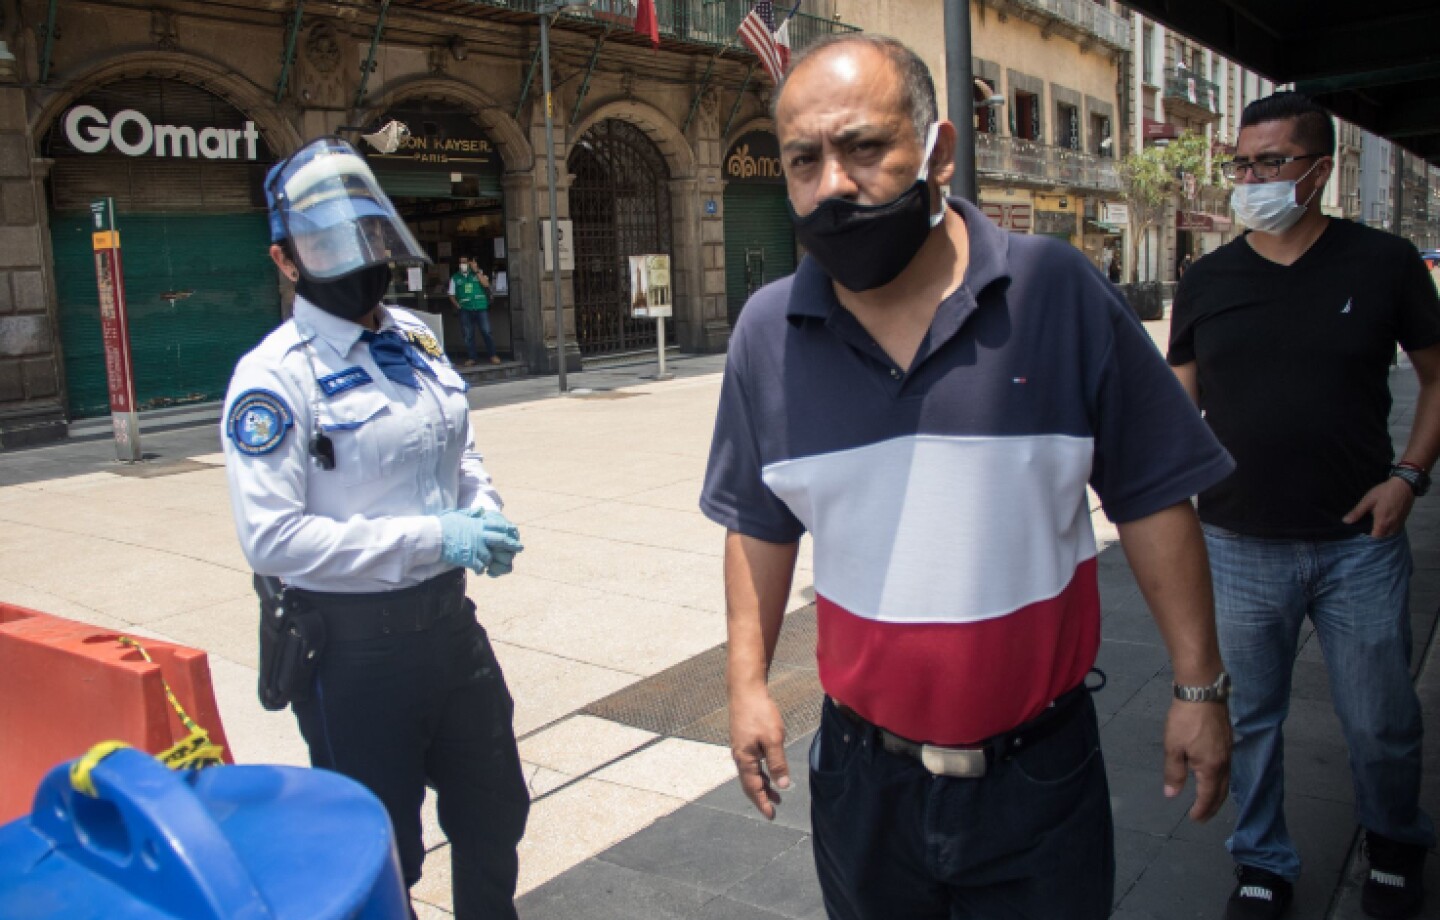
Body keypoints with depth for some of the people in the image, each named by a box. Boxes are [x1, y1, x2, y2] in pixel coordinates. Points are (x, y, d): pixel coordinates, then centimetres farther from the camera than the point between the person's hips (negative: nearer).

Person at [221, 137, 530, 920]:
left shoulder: (415, 340, 5)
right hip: (353, 645, -6)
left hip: (449, 620, 7)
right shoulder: (275, 375, -15)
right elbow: (271, 538, -21)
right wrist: (430, 538, -23)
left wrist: (484, 508, -3)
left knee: (494, 816, 23)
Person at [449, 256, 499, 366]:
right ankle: (470, 358, 5)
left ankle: (492, 355, 1)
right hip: (465, 310, 1)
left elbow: (486, 284, -6)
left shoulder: (478, 273, 11)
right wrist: (457, 305, -2)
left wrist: (476, 271, -8)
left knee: (486, 332, -6)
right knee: (468, 335, -1)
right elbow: (452, 295, 14)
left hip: (481, 308, -1)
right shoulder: (455, 278, 12)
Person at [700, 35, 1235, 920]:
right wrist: (748, 682, 3)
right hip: (864, 772, 3)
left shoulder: (1060, 291, -11)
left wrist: (1200, 687, -3)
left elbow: (1153, 498, -5)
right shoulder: (767, 331, -4)